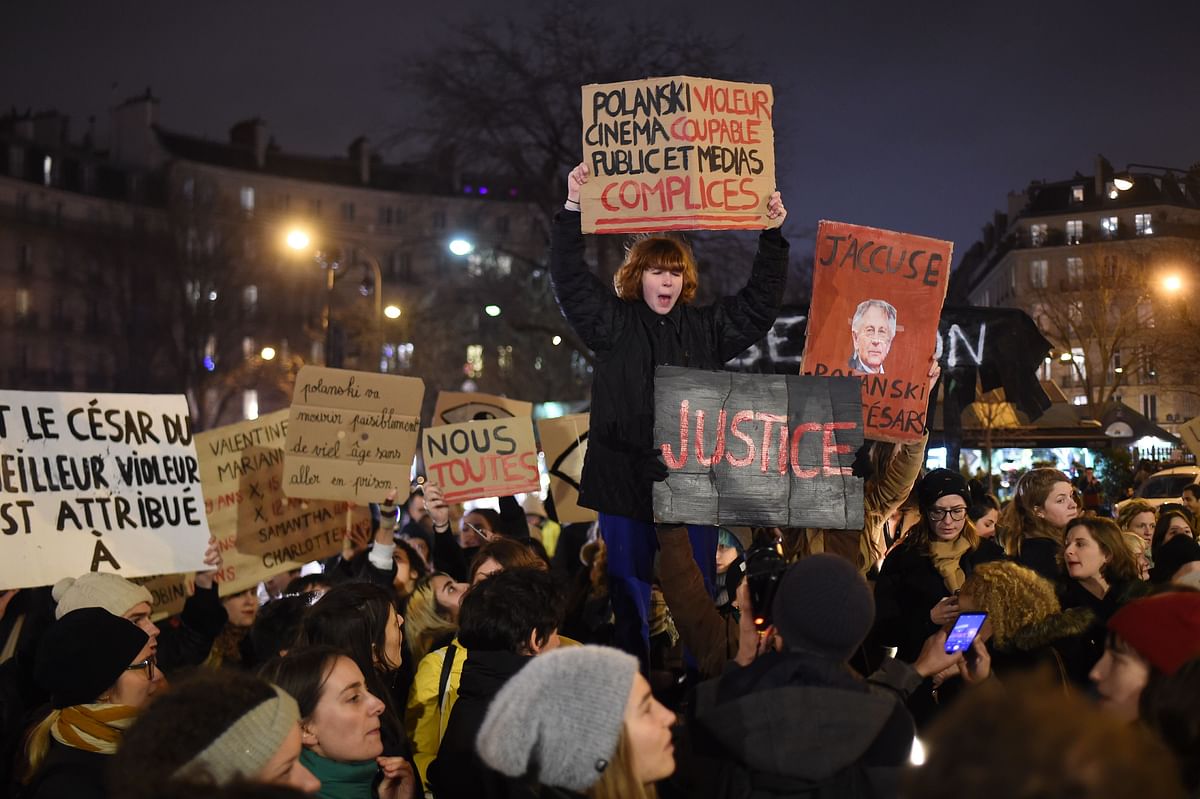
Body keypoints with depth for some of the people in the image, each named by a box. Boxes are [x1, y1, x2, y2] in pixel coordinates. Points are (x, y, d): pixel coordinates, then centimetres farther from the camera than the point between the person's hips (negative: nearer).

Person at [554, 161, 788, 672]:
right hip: (625, 481, -2)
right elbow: (569, 279, -5)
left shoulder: (707, 329, 12)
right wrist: (573, 208, -14)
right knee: (629, 592, 3)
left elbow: (761, 300, 12)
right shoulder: (612, 324, 5)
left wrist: (772, 234, 3)